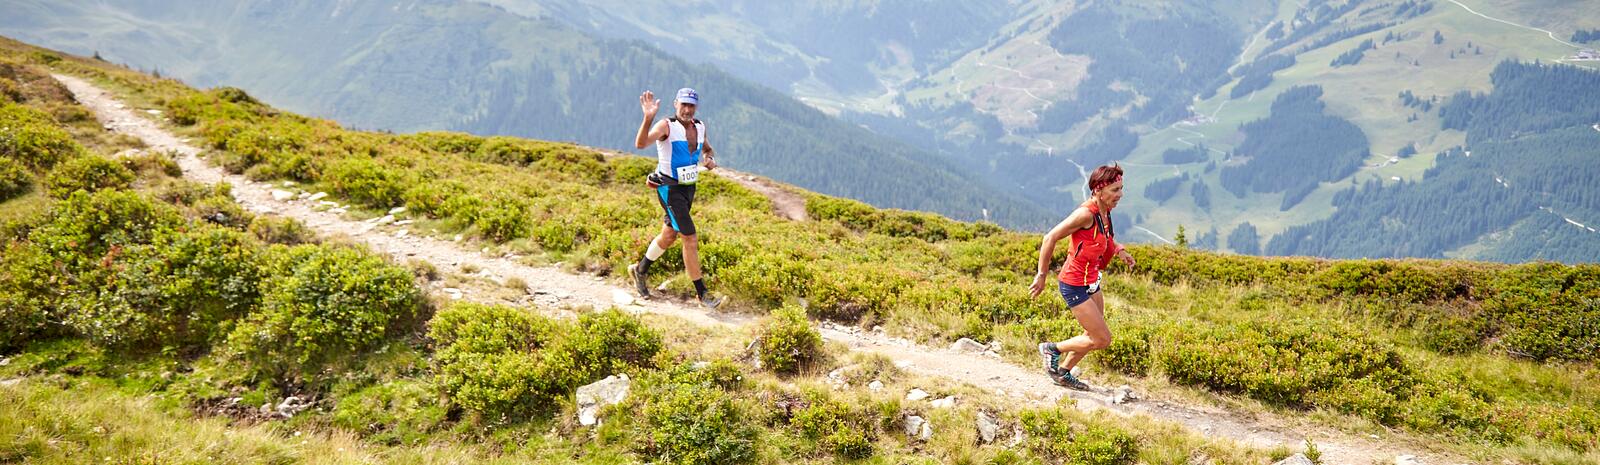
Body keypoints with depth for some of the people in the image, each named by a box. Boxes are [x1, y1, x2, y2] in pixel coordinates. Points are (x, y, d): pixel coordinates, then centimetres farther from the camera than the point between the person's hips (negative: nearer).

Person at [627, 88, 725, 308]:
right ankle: (701, 293, 1)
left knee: (669, 236, 20)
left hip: (689, 188, 8)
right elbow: (640, 143, -34)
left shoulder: (699, 127, 4)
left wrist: (710, 159, 0)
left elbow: (708, 149, 24)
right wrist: (648, 118, -49)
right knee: (691, 239, -9)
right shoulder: (666, 126, -17)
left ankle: (640, 270, 42)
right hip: (670, 189, -8)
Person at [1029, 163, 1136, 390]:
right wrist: (1041, 275, -20)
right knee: (1102, 339, -4)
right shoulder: (1086, 213, -24)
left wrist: (1118, 250, 10)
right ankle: (1052, 349, 14)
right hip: (1075, 285, -9)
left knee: (1094, 336, 18)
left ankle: (1064, 373, 35)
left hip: (1091, 283, 9)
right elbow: (1050, 238, -24)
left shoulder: (1104, 212, 2)